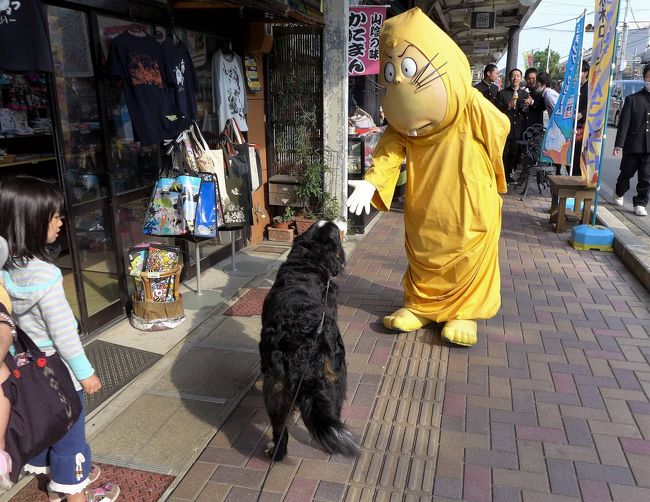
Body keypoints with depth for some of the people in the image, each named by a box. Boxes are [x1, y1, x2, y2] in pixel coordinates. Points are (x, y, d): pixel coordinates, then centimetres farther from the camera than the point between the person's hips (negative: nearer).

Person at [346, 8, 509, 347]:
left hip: (468, 204, -3)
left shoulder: (472, 108, -19)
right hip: (424, 208, 4)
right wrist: (371, 182, -36)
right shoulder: (402, 118, -8)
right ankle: (420, 306, 31)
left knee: (467, 259, 8)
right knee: (422, 259, 15)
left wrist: (491, 181, 10)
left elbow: (498, 133, -3)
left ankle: (464, 312, 25)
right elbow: (390, 150, -16)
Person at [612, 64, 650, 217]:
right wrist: (619, 144, -10)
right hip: (633, 145, -1)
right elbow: (624, 123, -3)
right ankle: (619, 194, 38)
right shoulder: (633, 99, 1)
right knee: (626, 173, 13)